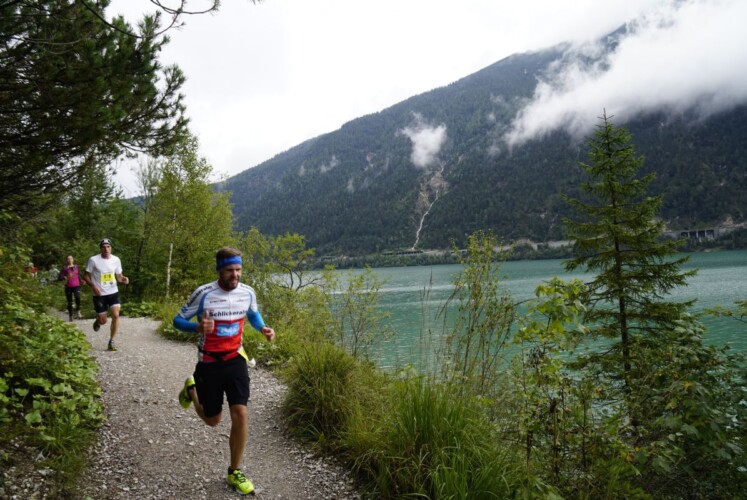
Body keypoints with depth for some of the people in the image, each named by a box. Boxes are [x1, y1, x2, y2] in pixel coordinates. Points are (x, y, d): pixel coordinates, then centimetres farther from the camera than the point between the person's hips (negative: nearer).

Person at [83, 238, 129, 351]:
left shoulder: (116, 260, -2)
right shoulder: (93, 260, -11)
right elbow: (86, 276, -2)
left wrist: (123, 279, -15)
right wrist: (93, 286, -20)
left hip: (113, 292, 2)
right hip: (99, 294, -2)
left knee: (116, 315, -15)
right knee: (103, 321, 3)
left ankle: (111, 341, -1)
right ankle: (97, 322, 44)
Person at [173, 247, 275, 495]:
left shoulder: (248, 292, -6)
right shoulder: (203, 293, -18)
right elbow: (178, 320, -9)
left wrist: (263, 328, -6)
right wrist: (198, 327, -30)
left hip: (235, 360, 2)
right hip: (209, 363, -2)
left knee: (241, 415, -8)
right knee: (212, 420, 13)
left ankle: (234, 472, 13)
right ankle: (191, 389, 44)